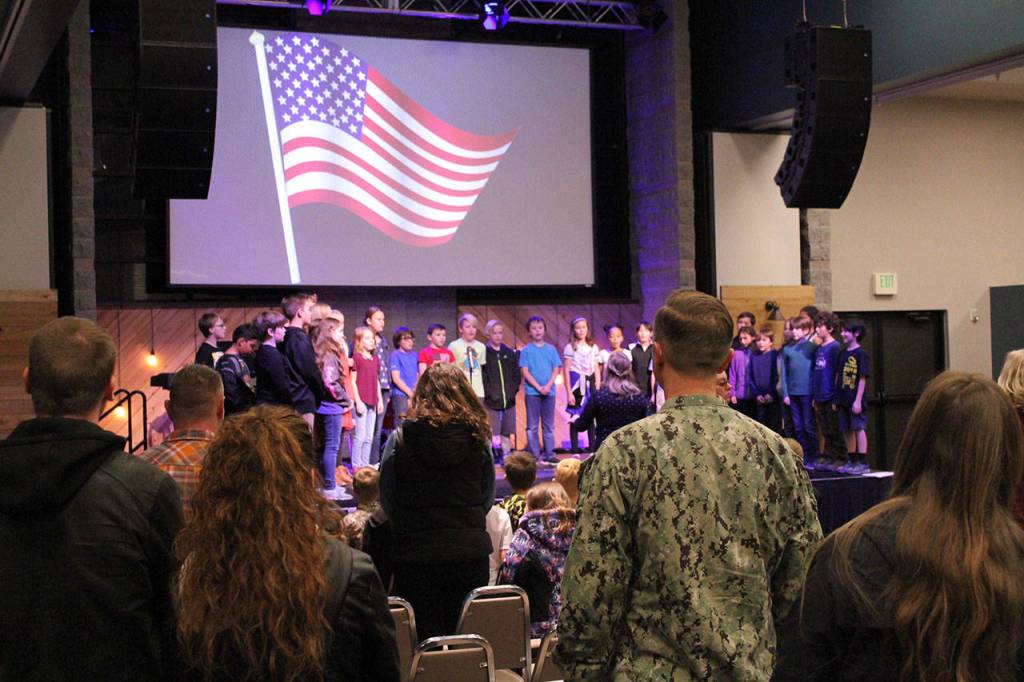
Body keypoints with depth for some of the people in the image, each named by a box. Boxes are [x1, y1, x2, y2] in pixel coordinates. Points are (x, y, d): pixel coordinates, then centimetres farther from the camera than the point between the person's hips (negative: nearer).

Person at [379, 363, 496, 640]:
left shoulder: (400, 439, -6)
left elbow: (387, 500, 3)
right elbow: (488, 499, 8)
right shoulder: (478, 438, -1)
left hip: (415, 553, -1)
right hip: (469, 552, 2)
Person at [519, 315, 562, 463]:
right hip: (532, 392, -3)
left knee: (549, 425, 7)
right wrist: (538, 387, -13)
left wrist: (548, 386, -11)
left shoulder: (551, 349, 7)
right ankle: (534, 456, 5)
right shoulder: (526, 350, 0)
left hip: (549, 392, 3)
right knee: (532, 426, 1)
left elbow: (556, 369, 4)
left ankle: (550, 454, 13)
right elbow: (525, 372, -5)